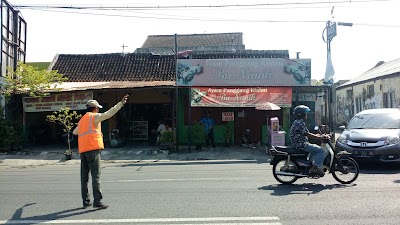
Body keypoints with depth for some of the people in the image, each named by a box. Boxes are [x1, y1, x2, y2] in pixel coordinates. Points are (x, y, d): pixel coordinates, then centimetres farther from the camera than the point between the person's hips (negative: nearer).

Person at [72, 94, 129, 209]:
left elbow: (75, 132, 37)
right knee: (96, 175, -9)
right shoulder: (94, 116, 0)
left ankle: (86, 201, 15)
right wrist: (121, 103, -16)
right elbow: (109, 113, -15)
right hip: (93, 148, -8)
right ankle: (97, 201, -11)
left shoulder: (82, 119, 23)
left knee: (84, 177, 10)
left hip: (82, 150, 8)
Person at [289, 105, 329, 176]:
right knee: (321, 151, -13)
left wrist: (317, 135, 16)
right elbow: (307, 134, -21)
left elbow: (306, 134, 21)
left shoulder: (297, 122, 17)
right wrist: (321, 137, -17)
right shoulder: (300, 123, -16)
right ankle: (315, 167, -16)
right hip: (301, 145, -11)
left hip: (298, 144, 11)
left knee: (315, 149, 30)